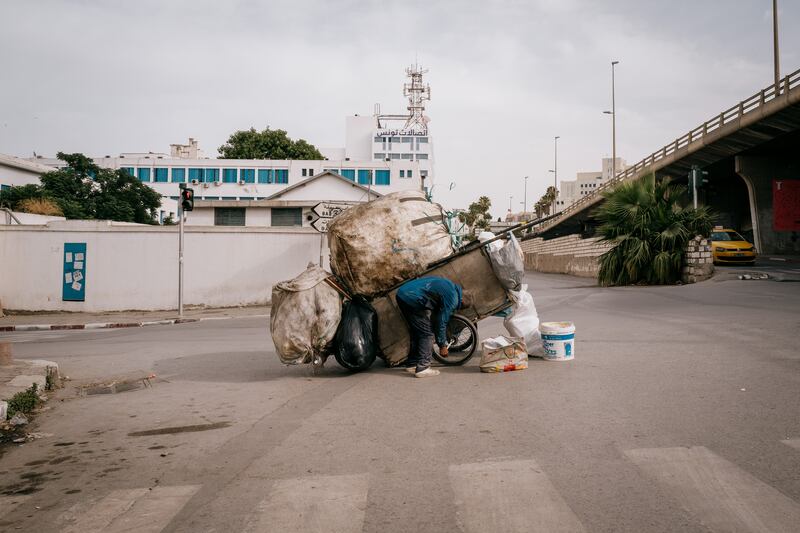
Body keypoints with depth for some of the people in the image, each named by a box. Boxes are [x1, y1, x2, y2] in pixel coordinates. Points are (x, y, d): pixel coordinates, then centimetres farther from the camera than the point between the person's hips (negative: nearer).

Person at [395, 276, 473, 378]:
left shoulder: (451, 286, 20)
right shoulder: (452, 298, -9)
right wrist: (442, 346, 6)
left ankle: (412, 364, 29)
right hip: (413, 300, -10)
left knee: (417, 331, 21)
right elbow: (441, 322, -5)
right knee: (427, 333, -2)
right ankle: (422, 368, -2)